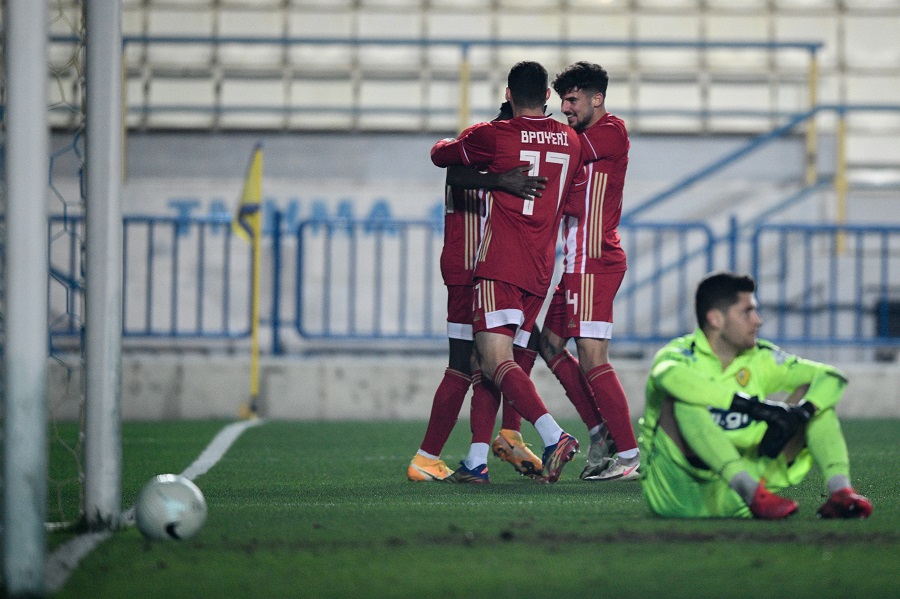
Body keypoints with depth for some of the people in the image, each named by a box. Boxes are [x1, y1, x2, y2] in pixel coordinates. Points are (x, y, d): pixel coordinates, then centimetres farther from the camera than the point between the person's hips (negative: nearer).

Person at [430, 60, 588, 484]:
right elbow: (575, 205, 20)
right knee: (486, 358, 13)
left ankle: (554, 436, -32)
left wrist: (449, 143, 33)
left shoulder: (494, 136, -5)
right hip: (540, 271, 6)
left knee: (496, 361, -13)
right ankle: (477, 461, 9)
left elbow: (440, 155, 11)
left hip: (500, 266, -6)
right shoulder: (570, 141, 11)